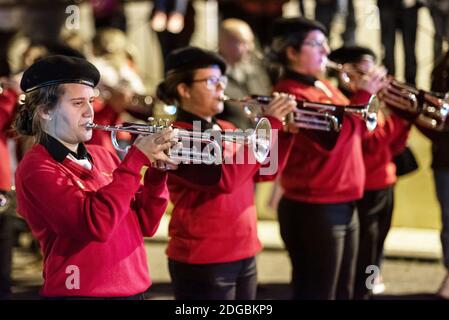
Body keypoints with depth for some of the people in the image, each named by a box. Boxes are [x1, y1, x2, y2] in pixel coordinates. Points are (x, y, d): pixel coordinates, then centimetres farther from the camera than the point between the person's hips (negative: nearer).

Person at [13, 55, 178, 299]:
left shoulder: (102, 156, 9)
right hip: (80, 292, -6)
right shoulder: (37, 167, -11)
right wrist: (137, 158, -21)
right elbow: (95, 224, -25)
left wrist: (157, 171, -7)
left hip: (132, 289, 6)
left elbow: (144, 225, 8)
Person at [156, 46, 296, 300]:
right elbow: (225, 178, -27)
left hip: (244, 254, 8)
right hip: (203, 261, -8)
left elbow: (264, 172, 13)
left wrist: (285, 132, -3)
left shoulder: (225, 129, 12)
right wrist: (269, 124, -23)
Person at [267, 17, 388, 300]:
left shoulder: (324, 85, 13)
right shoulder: (291, 93, -15)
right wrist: (363, 96, -18)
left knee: (342, 291, 17)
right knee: (317, 293, -2)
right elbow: (329, 140, -25)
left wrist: (372, 96, 3)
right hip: (315, 210, -9)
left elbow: (354, 132, 18)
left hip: (344, 205, 10)